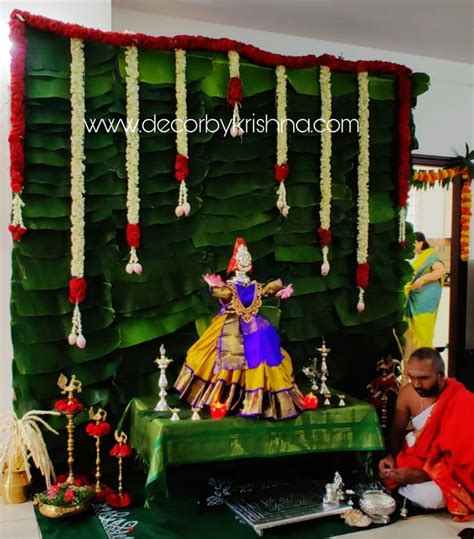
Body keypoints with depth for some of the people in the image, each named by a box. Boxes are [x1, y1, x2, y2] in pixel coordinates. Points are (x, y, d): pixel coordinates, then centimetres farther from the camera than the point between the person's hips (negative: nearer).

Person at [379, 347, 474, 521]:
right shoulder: (408, 392, -9)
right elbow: (396, 431, 7)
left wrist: (416, 476, -32)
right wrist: (390, 456, -14)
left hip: (450, 472, -5)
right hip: (416, 454, 5)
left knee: (428, 496, -32)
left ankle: (397, 490, -3)